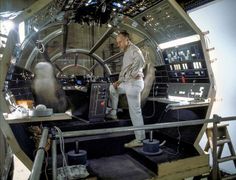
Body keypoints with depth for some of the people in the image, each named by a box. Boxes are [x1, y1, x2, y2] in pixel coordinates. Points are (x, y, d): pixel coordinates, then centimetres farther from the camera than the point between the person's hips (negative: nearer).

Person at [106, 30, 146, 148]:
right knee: (112, 88, 25)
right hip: (128, 83, 10)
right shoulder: (126, 53, 21)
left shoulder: (134, 49, -11)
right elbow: (124, 70, 25)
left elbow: (141, 61, -33)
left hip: (134, 83, -10)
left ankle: (140, 139, 1)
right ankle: (113, 113, 29)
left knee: (135, 111, -6)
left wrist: (133, 74, -24)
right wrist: (119, 81, 14)